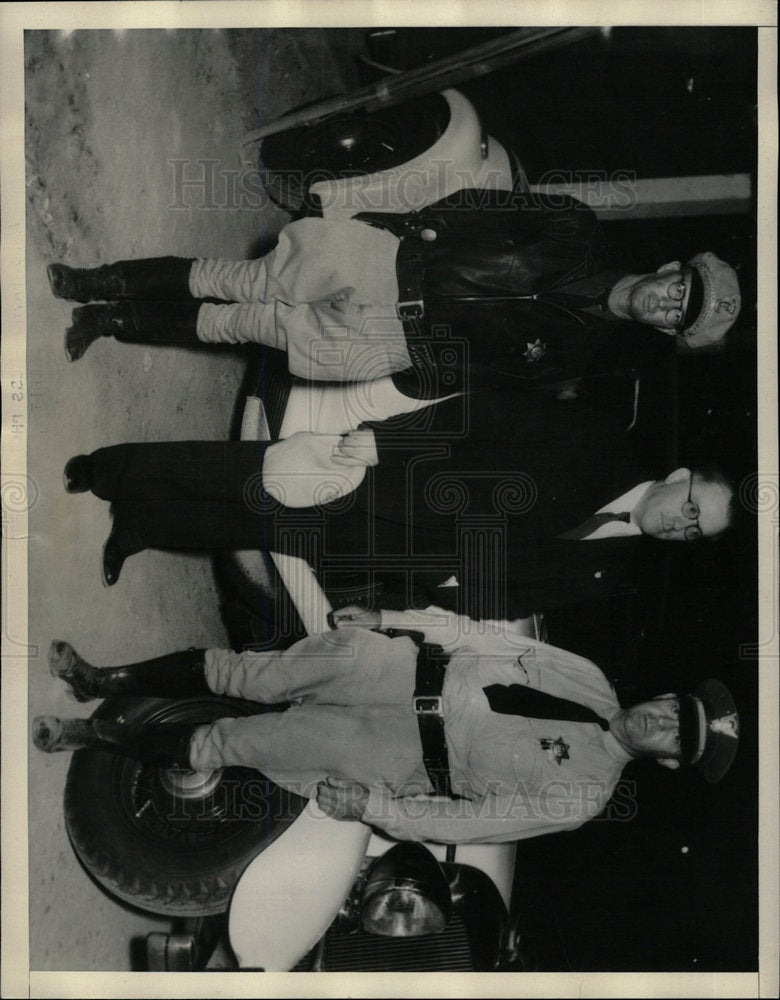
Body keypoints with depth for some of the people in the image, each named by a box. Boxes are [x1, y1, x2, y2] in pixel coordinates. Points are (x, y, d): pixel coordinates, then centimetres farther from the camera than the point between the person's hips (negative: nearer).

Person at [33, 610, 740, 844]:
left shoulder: (583, 795, -8)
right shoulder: (592, 682, 4)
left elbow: (472, 821, -12)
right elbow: (497, 638, 8)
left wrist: (370, 806, -17)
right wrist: (395, 619, -1)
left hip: (409, 758, -4)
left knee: (235, 742, -14)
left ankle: (96, 735, 7)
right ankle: (107, 682, -11)